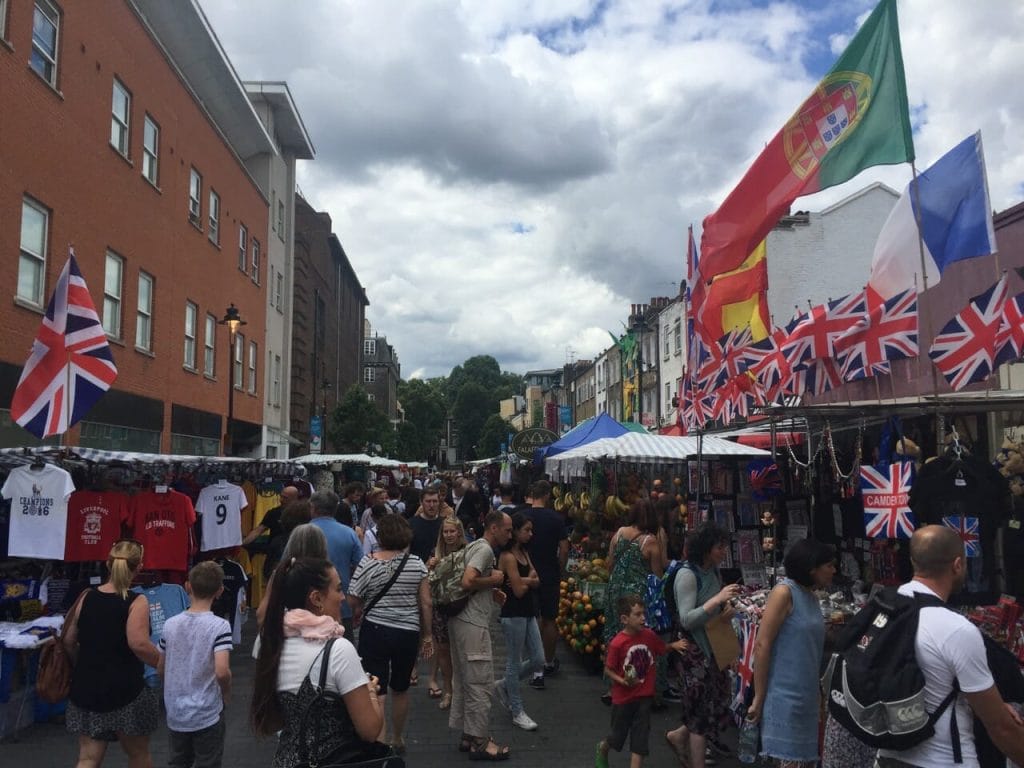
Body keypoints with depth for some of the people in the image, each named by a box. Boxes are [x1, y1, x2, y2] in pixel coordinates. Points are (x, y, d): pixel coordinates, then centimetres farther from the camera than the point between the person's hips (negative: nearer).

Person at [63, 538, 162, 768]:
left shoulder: (87, 598, 3)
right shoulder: (136, 601, -14)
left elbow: (69, 642, 13)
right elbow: (139, 644, -26)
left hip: (85, 688, 5)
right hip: (124, 691, -5)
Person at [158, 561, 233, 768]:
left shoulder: (170, 624, -3)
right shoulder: (219, 626, -18)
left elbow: (161, 669, 6)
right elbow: (222, 672, -26)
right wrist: (226, 693, -6)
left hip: (175, 714, 5)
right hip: (207, 715, -4)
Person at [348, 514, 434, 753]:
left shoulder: (367, 563, -10)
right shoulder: (416, 563, -3)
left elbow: (352, 602, -6)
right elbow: (425, 603, -2)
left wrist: (359, 615, 16)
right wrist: (427, 635, 8)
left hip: (374, 632, -3)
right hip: (408, 634, 3)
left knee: (376, 694, 2)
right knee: (400, 690, 23)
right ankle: (397, 740, 42)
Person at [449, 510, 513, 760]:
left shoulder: (477, 547, 17)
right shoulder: (484, 549, -14)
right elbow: (468, 582, -27)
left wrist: (492, 593, 11)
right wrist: (494, 580, -12)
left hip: (464, 621, 10)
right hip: (473, 624, -10)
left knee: (464, 680, 16)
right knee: (480, 682, -2)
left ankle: (467, 734, 26)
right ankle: (478, 741, 7)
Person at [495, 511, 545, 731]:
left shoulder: (524, 552, 11)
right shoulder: (508, 557, -16)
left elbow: (536, 581, 3)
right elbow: (519, 591, -18)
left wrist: (523, 580, -15)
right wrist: (528, 581, 0)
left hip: (528, 613, 9)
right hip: (513, 615, -9)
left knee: (539, 661, 9)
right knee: (514, 662, 4)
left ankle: (506, 686, 29)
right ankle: (517, 712, 17)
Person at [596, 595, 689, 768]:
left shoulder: (649, 635, -8)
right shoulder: (617, 643, -23)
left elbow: (662, 648, 12)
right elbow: (608, 670, -14)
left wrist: (674, 645, -8)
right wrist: (622, 681, -28)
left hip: (645, 696, 3)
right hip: (623, 697, -3)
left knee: (641, 735, 5)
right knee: (619, 734, 16)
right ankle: (602, 748, 48)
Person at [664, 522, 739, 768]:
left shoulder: (713, 570, 2)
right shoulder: (687, 575, -22)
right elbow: (686, 620, -26)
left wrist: (727, 608, -6)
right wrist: (717, 599, -33)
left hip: (713, 646, 8)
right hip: (694, 649, -8)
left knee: (717, 703, 16)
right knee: (705, 709, 3)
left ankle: (678, 736, 37)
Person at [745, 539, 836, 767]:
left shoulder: (811, 597, 11)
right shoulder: (784, 592, -14)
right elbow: (762, 646, -17)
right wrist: (759, 698, -16)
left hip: (806, 696, 8)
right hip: (784, 697, -8)